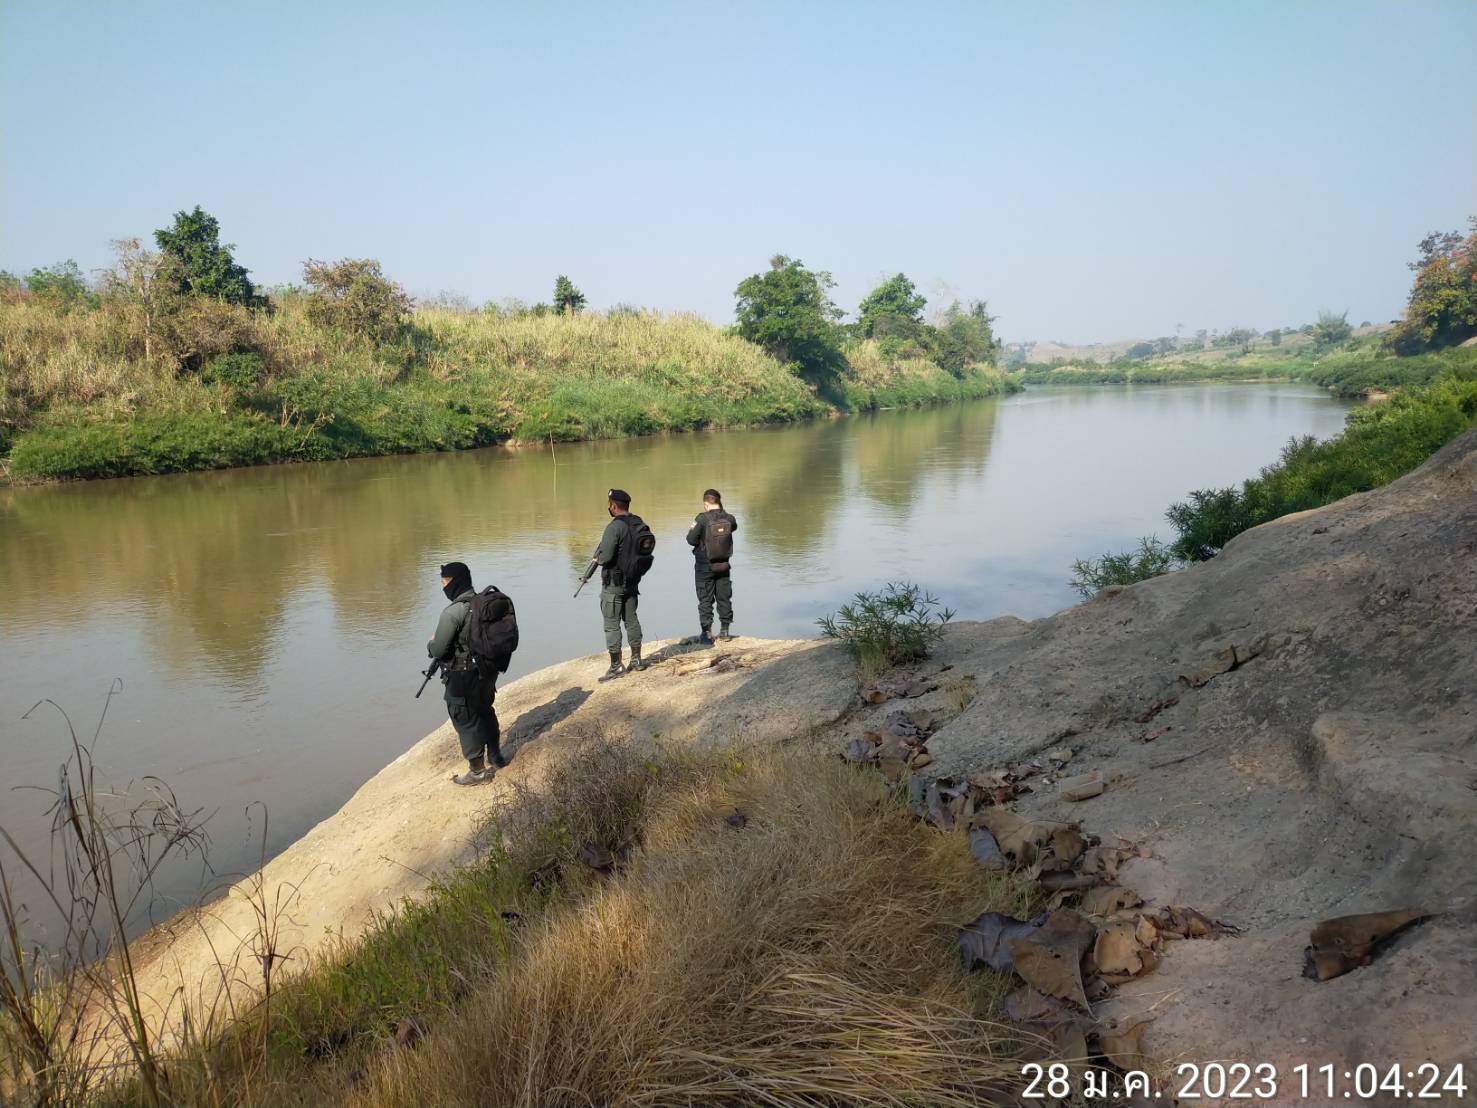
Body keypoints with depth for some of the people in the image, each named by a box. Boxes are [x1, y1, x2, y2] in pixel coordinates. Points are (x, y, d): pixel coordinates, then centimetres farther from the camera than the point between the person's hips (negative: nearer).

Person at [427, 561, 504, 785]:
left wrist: (431, 643, 1)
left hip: (462, 678, -7)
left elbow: (438, 650, -20)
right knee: (486, 712, 24)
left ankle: (477, 771, 18)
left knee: (466, 721, 7)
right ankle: (495, 757, 39)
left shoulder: (453, 612, -23)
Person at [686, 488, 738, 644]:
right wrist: (722, 512, 13)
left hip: (705, 566, -4)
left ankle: (707, 633, 6)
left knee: (705, 600, 5)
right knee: (724, 598, 16)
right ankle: (724, 630, 22)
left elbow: (692, 540, -15)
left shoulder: (702, 518, -19)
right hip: (723, 564, 4)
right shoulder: (729, 518, -7)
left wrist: (691, 530, 5)